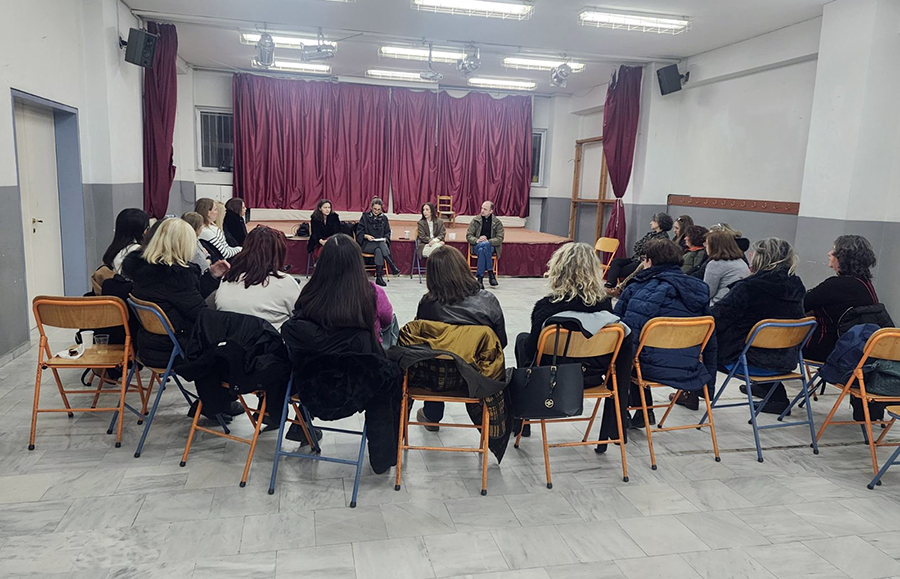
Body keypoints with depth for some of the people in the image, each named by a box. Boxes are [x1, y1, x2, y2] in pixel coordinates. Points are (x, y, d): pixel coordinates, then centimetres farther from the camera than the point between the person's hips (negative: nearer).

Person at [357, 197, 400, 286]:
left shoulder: (384, 218, 13)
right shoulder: (365, 217, 4)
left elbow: (387, 232, 17)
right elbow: (359, 232, 3)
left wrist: (385, 238, -6)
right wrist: (366, 236, -17)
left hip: (381, 243, 2)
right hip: (367, 244, -2)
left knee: (378, 251, -36)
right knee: (381, 246, -36)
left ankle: (379, 277, -39)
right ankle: (393, 267, -41)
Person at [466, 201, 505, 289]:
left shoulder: (497, 223, 5)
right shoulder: (476, 220, 7)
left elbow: (500, 239, -3)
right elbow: (468, 236, 4)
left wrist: (487, 241, -20)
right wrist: (477, 240, -17)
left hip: (491, 246, 0)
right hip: (477, 246, 0)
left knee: (482, 250, -37)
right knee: (483, 246, -37)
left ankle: (480, 278, -34)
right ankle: (490, 272, -35)